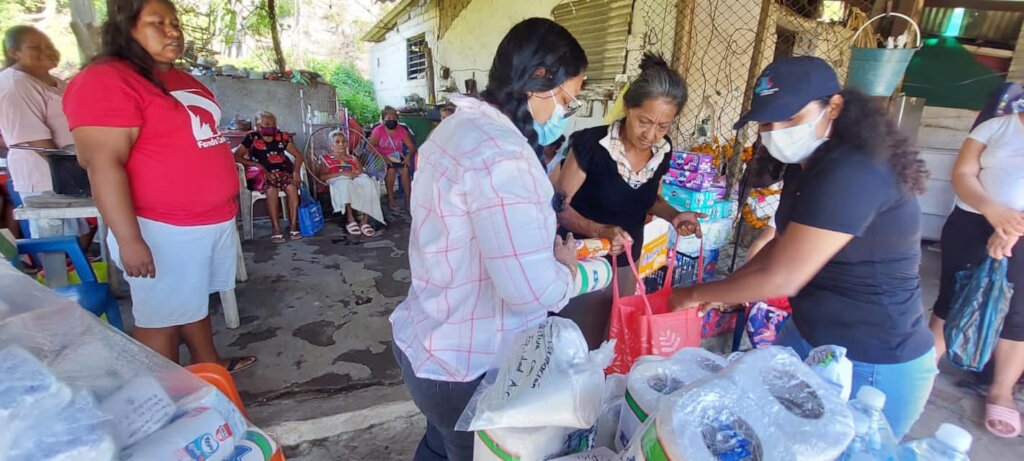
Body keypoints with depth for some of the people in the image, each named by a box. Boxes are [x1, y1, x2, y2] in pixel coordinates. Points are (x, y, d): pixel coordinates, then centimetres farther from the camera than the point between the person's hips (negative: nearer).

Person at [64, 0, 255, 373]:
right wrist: (129, 239, -24)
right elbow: (104, 164, -20)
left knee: (194, 299, 21)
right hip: (164, 229, -8)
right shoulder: (106, 81, -14)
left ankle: (210, 364, 36)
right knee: (162, 316, 4)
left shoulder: (179, 78, 14)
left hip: (213, 219, 9)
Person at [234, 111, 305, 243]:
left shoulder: (282, 137, 11)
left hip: (283, 172, 2)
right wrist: (256, 164, -13)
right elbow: (236, 156, -2)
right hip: (263, 174, -2)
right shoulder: (251, 138, 3)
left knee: (291, 188, -31)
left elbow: (298, 155, 11)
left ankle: (293, 226, -24)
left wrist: (296, 171, -6)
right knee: (271, 190, -35)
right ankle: (276, 229, -29)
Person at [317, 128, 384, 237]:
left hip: (357, 180, 3)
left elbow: (362, 172, 19)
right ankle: (351, 220, -43)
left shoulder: (352, 158, 32)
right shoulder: (326, 158, 20)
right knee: (345, 184, -43)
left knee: (369, 183, -34)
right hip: (337, 182, -3)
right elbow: (321, 176, 2)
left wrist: (357, 173, -6)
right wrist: (342, 173, -10)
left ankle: (365, 220, -40)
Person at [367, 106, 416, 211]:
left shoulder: (401, 130, 4)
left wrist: (408, 156, -20)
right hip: (382, 159, -3)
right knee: (391, 169, -33)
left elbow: (412, 146, 2)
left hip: (397, 157, 3)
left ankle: (408, 199, -23)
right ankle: (390, 199, -20)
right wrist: (383, 157, -29)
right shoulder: (378, 130, -6)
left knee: (405, 169, -28)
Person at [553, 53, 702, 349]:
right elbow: (559, 206, -16)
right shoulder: (592, 144, -21)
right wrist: (601, 231, -31)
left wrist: (673, 216, -6)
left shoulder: (663, 150, -4)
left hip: (627, 264, 6)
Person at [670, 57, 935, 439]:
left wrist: (698, 294, -14)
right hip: (811, 337, 9)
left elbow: (780, 279, -27)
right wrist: (725, 289, 3)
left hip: (872, 365, -9)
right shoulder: (809, 165, 5)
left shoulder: (852, 174, -28)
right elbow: (785, 243, 13)